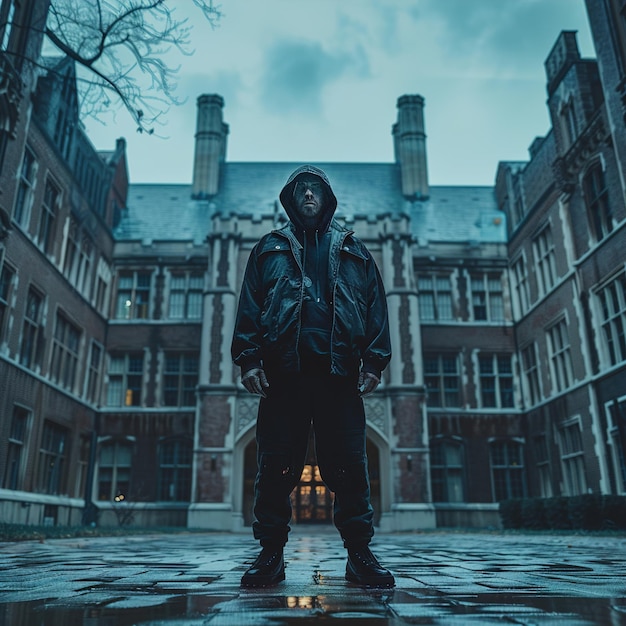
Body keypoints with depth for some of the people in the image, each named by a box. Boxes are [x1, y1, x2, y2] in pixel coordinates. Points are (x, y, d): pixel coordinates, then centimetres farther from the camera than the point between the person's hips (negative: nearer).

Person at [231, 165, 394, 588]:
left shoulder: (353, 250, 20)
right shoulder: (271, 248, 19)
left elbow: (375, 305, 12)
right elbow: (250, 306, 10)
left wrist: (374, 360, 0)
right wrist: (250, 358, -3)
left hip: (338, 372, 0)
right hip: (284, 370, 0)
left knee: (349, 465, -1)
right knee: (276, 465, 1)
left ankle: (359, 553, 8)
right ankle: (271, 554, 11)